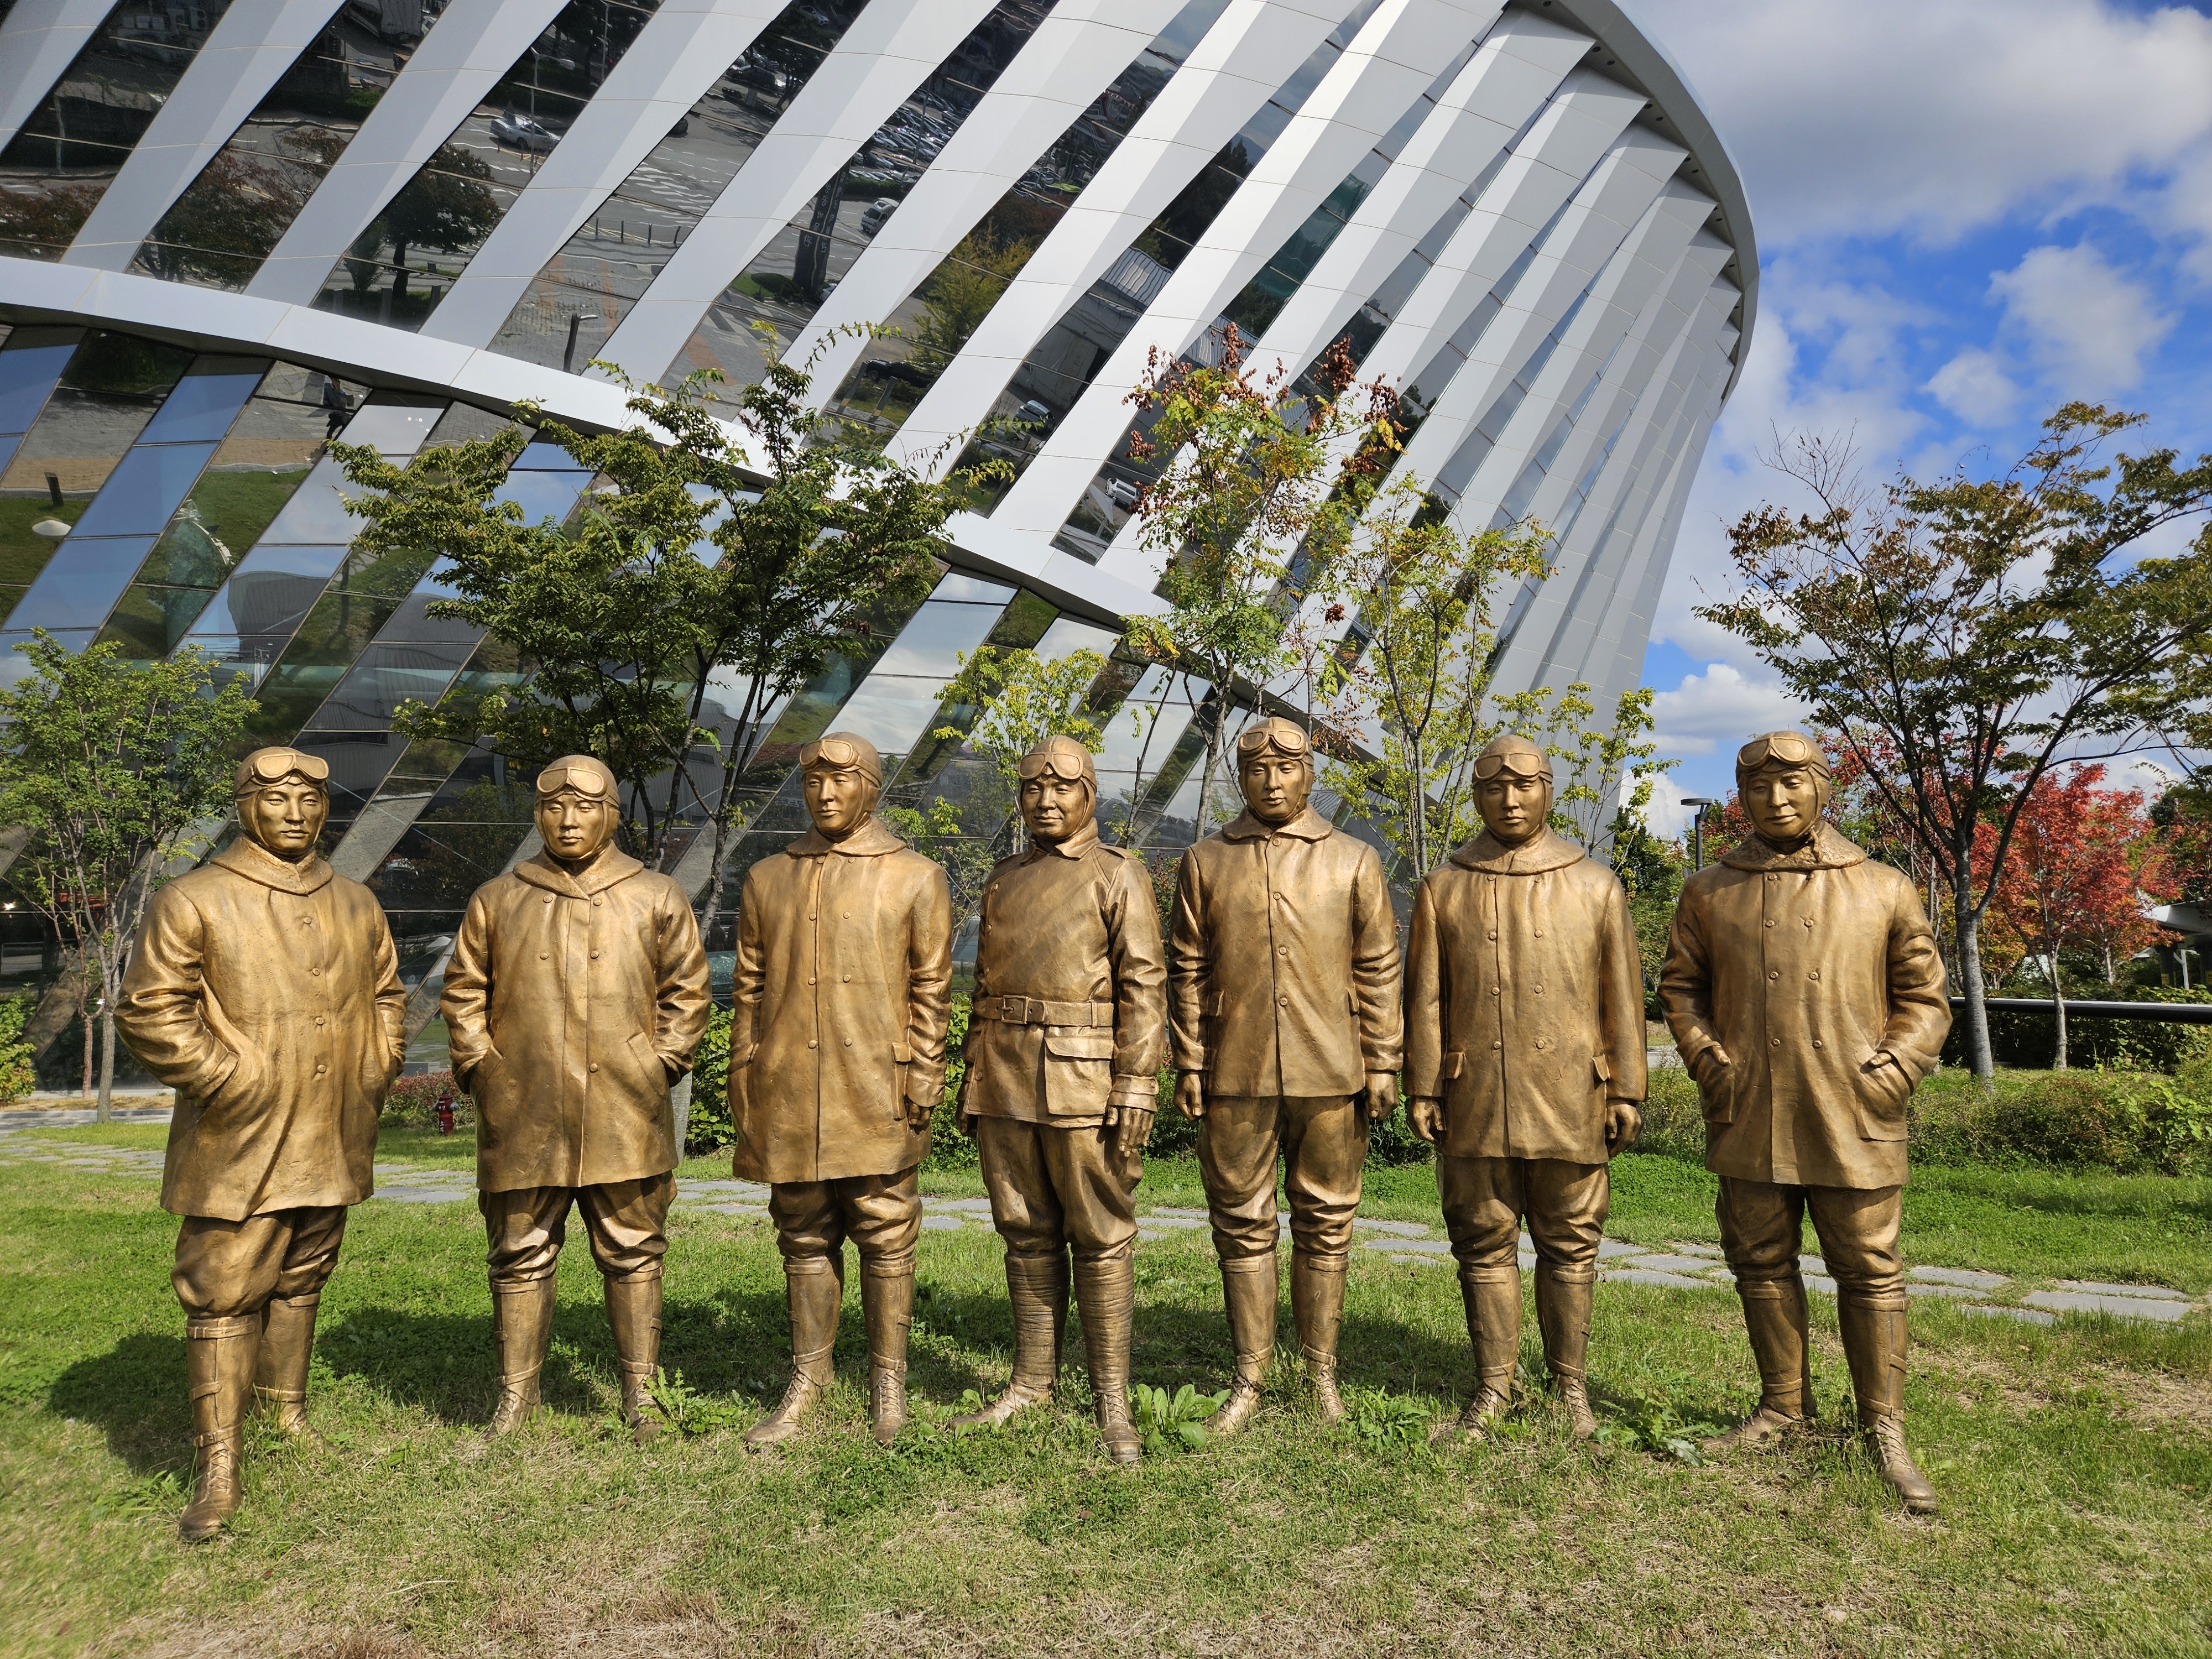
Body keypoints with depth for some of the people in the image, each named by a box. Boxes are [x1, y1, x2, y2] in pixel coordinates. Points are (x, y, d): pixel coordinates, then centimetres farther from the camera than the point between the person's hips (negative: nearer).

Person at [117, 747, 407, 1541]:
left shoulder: (356, 905, 10)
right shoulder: (193, 902, -7)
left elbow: (386, 996, 19)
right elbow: (149, 1011, -10)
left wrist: (373, 1075, 8)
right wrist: (225, 1083, -14)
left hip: (331, 1148, 5)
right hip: (239, 1148, -5)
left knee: (302, 1283, 18)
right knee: (224, 1296, -3)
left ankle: (289, 1415, 35)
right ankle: (219, 1469, 5)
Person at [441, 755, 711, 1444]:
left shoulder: (656, 900, 3)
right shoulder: (497, 901, 7)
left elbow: (687, 991, 7)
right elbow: (463, 994, 11)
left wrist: (660, 1067, -1)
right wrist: (480, 1069, 2)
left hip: (625, 1122, -1)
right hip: (523, 1123, 1)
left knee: (633, 1256, 8)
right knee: (521, 1257, 10)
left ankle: (640, 1394, 21)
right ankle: (516, 1393, 25)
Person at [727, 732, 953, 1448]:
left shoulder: (916, 878, 2)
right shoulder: (768, 879, 11)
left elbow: (930, 989, 1)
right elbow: (749, 989, 12)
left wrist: (922, 1085, -6)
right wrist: (742, 1087, 7)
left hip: (876, 1097, -3)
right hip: (789, 1099, 3)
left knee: (886, 1240, 5)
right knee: (805, 1241, 11)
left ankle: (888, 1385, 19)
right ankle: (804, 1386, 24)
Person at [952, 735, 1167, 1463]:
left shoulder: (1120, 877, -2)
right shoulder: (1003, 879, 15)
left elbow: (1143, 989, -7)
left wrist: (1135, 1088, -15)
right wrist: (973, 1082, 14)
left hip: (1085, 1086, -5)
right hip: (1007, 1088, 5)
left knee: (1102, 1240, 0)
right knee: (1027, 1236, 12)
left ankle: (1113, 1400, 9)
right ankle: (1032, 1382, 24)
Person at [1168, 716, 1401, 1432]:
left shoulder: (1354, 862, 5)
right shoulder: (1206, 862, 6)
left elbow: (1377, 970, 5)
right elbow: (1187, 971, 6)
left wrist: (1382, 1064, 0)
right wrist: (1188, 1065, 1)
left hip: (1329, 1076, 0)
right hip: (1236, 1077, 1)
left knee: (1325, 1225, 8)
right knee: (1242, 1226, 8)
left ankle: (1323, 1375, 23)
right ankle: (1249, 1379, 21)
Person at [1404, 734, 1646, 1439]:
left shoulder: (1595, 886, 4)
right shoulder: (1444, 889, 5)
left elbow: (1622, 998, 4)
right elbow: (1426, 1000, 4)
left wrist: (1625, 1092, 0)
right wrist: (1422, 1090, 0)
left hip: (1570, 1103, 0)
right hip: (1476, 1108, 1)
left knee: (1570, 1247, 9)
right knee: (1484, 1246, 8)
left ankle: (1570, 1383, 24)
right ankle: (1493, 1385, 22)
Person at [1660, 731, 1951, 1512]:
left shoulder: (1883, 890, 3)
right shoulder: (1710, 892, 5)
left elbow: (1925, 997, 7)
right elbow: (1680, 986, 12)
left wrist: (1894, 1070, -7)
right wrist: (1708, 1060, -2)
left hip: (1853, 1124, -1)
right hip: (1749, 1122, 2)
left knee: (1869, 1272, 5)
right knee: (1763, 1265, 12)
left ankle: (1884, 1431, 19)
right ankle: (1783, 1406, 29)